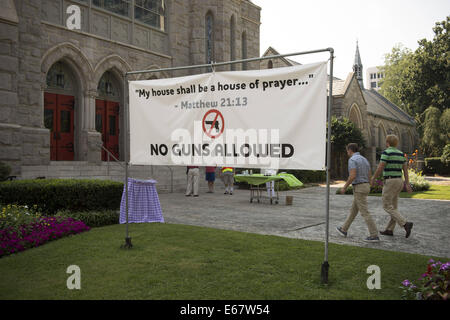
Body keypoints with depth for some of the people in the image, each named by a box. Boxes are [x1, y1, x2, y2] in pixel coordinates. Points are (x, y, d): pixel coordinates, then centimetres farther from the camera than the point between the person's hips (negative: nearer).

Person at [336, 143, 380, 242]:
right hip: (365, 187, 9)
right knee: (353, 210, 18)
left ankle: (374, 235, -6)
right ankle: (344, 230, 29)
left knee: (364, 212, -6)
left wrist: (344, 187, -10)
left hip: (359, 188, -9)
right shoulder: (364, 160, 14)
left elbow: (352, 176, -23)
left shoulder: (352, 160, -14)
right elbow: (369, 177, 15)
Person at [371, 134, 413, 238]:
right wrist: (407, 185, 11)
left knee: (387, 207, -3)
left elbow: (380, 168, -17)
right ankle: (389, 230, 18)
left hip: (389, 182, -8)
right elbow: (405, 169, 9)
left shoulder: (386, 152, -14)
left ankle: (405, 224, -16)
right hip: (399, 181, 8)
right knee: (393, 206, 14)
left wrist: (373, 178, -2)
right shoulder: (400, 153, 10)